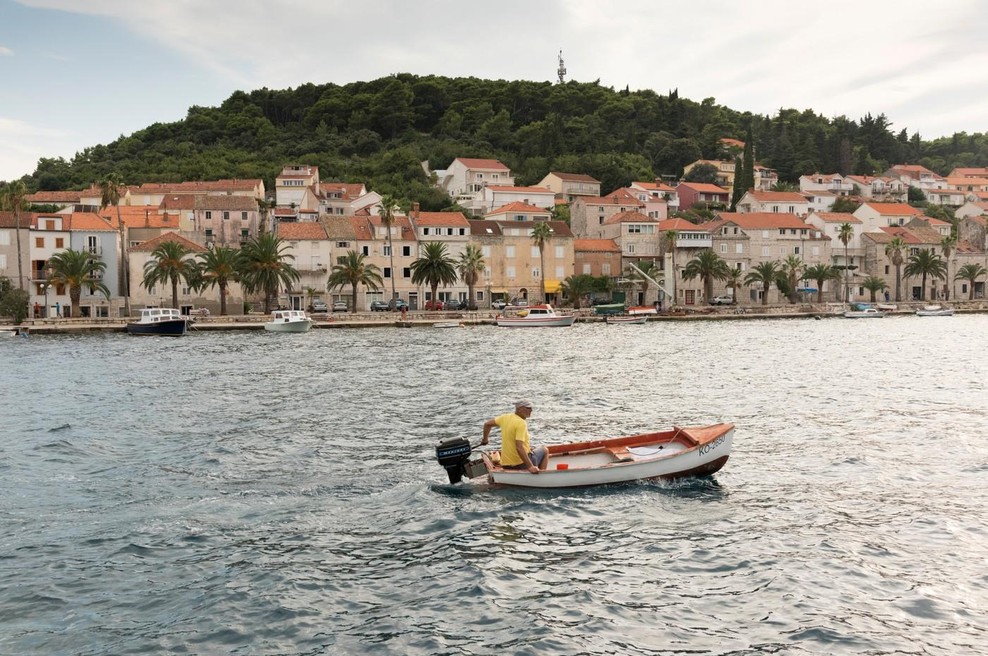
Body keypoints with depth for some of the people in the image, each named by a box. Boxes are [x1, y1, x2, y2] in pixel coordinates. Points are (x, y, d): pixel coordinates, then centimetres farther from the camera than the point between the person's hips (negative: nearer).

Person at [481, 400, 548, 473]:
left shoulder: (505, 418, 2)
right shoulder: (521, 423, -20)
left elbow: (487, 424, 16)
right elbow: (519, 447, -30)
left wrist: (485, 439, 34)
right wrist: (530, 467, -32)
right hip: (522, 464, -7)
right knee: (545, 450, 17)